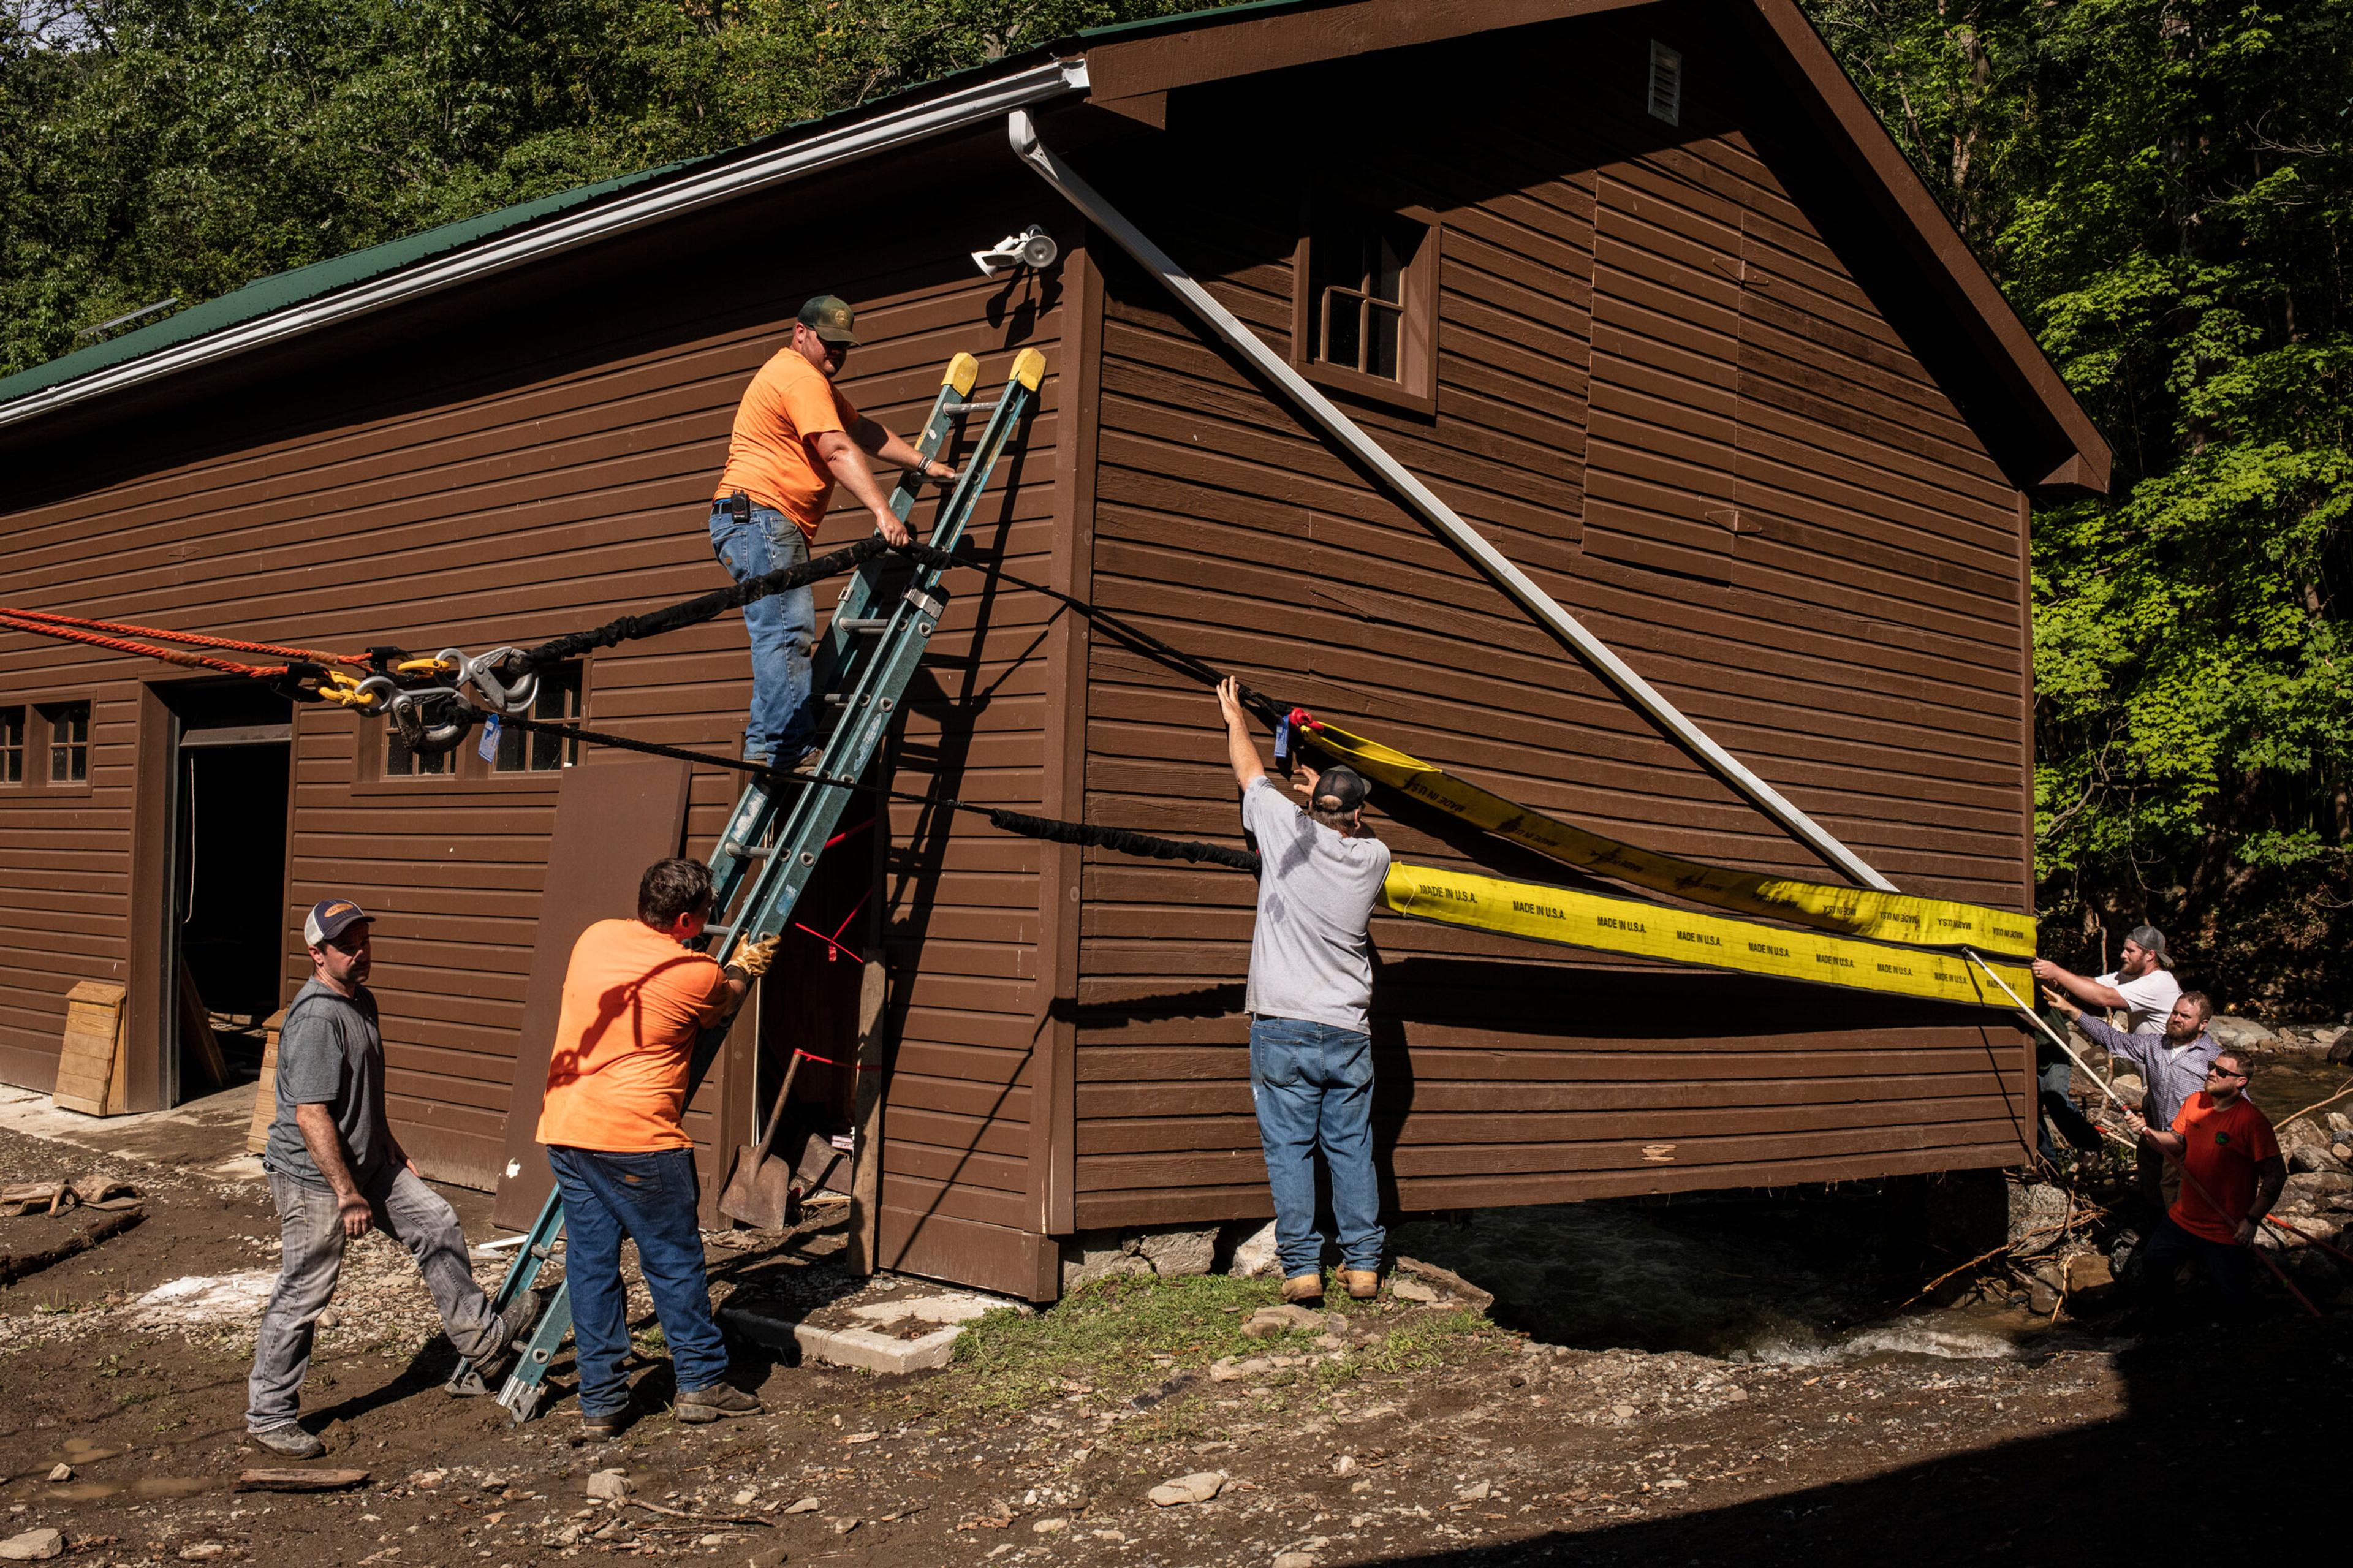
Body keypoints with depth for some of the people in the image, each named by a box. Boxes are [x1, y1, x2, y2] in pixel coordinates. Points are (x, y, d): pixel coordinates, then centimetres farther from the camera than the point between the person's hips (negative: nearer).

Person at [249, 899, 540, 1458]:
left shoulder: (361, 1001, 9)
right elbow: (310, 1116, -28)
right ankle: (269, 1416, 12)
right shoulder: (315, 1019, -24)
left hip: (367, 1162, 10)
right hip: (314, 1178, -10)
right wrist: (346, 1193, -28)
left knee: (436, 1223, 10)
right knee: (303, 1295, -1)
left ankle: (480, 1336, 22)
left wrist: (392, 1148, 27)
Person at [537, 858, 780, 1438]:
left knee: (590, 1265, 10)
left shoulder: (595, 938, 7)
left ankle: (600, 1402, 15)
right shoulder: (695, 976, -10)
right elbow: (723, 1006, 14)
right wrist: (744, 967, 34)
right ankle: (701, 1383, 17)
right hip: (635, 1139, -6)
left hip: (564, 1130, 6)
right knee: (676, 1262, 8)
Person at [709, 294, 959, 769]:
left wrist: (923, 463, 16)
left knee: (784, 636, 10)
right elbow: (839, 450, -21)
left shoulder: (813, 379, 26)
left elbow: (862, 430, 23)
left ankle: (764, 746, 7)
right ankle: (795, 751, -25)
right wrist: (882, 512, -28)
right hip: (759, 517, -12)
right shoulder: (800, 379, -10)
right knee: (787, 632, -18)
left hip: (774, 527, 12)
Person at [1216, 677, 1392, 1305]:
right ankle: (1362, 1264, 10)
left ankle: (1301, 1268, 0)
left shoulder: (1289, 829, -3)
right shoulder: (1374, 857, 3)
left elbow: (1250, 772, 14)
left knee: (1289, 1148, 1)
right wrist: (1330, 791, 42)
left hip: (1283, 1028, -2)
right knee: (1352, 1148, 9)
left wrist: (1234, 716, 30)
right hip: (1348, 1033, 2)